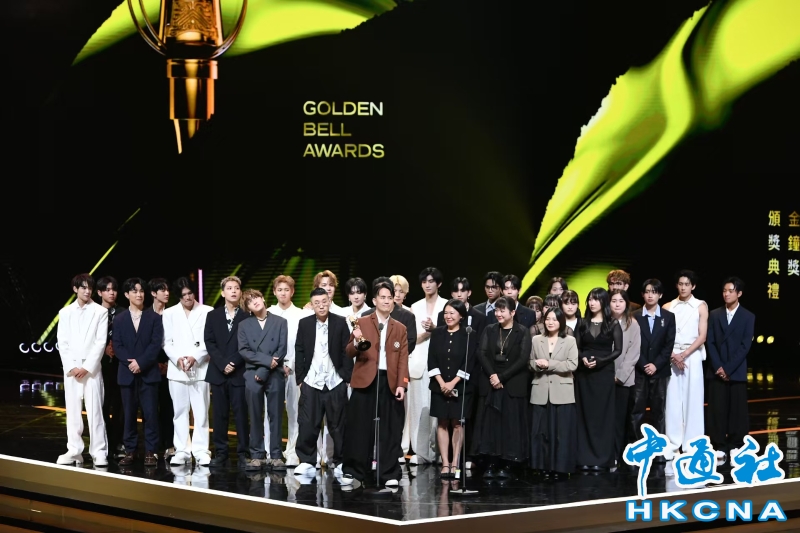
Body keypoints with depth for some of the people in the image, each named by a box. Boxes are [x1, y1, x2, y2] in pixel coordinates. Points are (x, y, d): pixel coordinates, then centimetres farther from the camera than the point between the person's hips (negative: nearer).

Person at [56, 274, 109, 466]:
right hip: (71, 368, 3)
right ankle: (74, 451, 9)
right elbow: (62, 343, 6)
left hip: (92, 368, -3)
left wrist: (87, 367, -11)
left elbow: (101, 342, -4)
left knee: (95, 410, -4)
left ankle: (99, 452, -2)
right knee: (72, 411, 5)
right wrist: (71, 367, -6)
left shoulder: (100, 312, 1)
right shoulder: (65, 312, 10)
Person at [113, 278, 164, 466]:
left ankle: (150, 452, 1)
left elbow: (156, 344, -3)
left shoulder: (154, 318, 6)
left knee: (150, 413, -4)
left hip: (149, 373, -1)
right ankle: (130, 451, 9)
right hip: (127, 373, 1)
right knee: (129, 414, 3)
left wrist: (141, 363, -14)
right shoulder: (119, 319, 10)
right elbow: (117, 346, 3)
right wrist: (131, 363, -13)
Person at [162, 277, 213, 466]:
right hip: (176, 370, 2)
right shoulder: (169, 314, 10)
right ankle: (182, 451, 9)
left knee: (201, 412, -1)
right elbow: (167, 342, 7)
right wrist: (177, 358, -10)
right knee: (180, 412, 5)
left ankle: (201, 451, 3)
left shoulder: (207, 312, 2)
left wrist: (195, 357, -14)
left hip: (200, 368, -2)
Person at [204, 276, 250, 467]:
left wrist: (234, 363, -12)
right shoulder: (212, 316, 12)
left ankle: (243, 453, 0)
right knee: (219, 415, 3)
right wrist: (222, 364, -9)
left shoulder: (247, 317, 4)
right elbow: (209, 343, 3)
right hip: (218, 372, 2)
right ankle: (220, 452, 8)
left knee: (241, 414, -3)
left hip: (239, 373, -2)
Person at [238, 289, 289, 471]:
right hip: (252, 376, 1)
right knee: (255, 418, 1)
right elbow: (244, 351, 0)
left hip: (275, 375, -1)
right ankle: (257, 455, 6)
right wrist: (267, 360, -13)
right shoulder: (244, 325, 11)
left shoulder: (280, 322, 8)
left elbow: (282, 350, -1)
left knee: (276, 416, 1)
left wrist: (264, 370, -10)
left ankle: (276, 455, 5)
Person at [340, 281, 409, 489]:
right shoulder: (362, 323, 8)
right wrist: (356, 343, -18)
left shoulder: (400, 328, 13)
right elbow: (349, 353, 4)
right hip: (365, 381, -1)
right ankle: (353, 472, 6)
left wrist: (402, 384, -4)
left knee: (390, 430, 1)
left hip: (390, 383, 2)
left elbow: (403, 359, 8)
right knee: (359, 429, -1)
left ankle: (389, 474, 6)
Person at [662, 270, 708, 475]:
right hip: (671, 358, 1)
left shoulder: (701, 306, 4)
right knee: (673, 402, -1)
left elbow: (702, 336, -2)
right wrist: (673, 356, -11)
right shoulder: (668, 307, 9)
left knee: (693, 401, -2)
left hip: (692, 357, -1)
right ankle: (672, 449, 0)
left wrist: (684, 355, -12)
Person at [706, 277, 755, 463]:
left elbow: (745, 346, -4)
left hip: (737, 371, -1)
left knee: (737, 410, 0)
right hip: (717, 371, 1)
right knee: (717, 410, -1)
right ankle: (719, 447, 4)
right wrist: (718, 367, -8)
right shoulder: (714, 315, 9)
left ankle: (735, 446, 9)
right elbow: (710, 343, 4)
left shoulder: (748, 317, 3)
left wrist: (728, 368, -12)